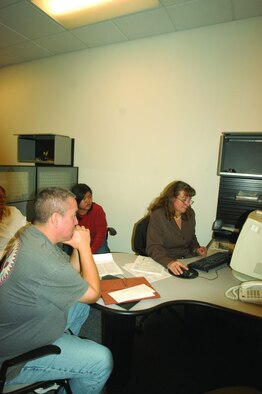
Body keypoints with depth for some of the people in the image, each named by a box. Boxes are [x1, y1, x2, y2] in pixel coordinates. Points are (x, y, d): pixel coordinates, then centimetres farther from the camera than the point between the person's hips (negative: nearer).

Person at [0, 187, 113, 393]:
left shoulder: (31, 236, -4)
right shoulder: (43, 259, -35)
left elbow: (71, 273, 5)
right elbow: (93, 293, -20)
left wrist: (80, 246, -12)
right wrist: (84, 246, -16)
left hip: (18, 327, 9)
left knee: (81, 306, 17)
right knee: (102, 360, -14)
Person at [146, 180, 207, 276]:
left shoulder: (190, 213, 6)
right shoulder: (158, 215, -14)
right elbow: (153, 247, -21)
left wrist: (196, 249, 3)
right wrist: (169, 262, -38)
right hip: (164, 263, -6)